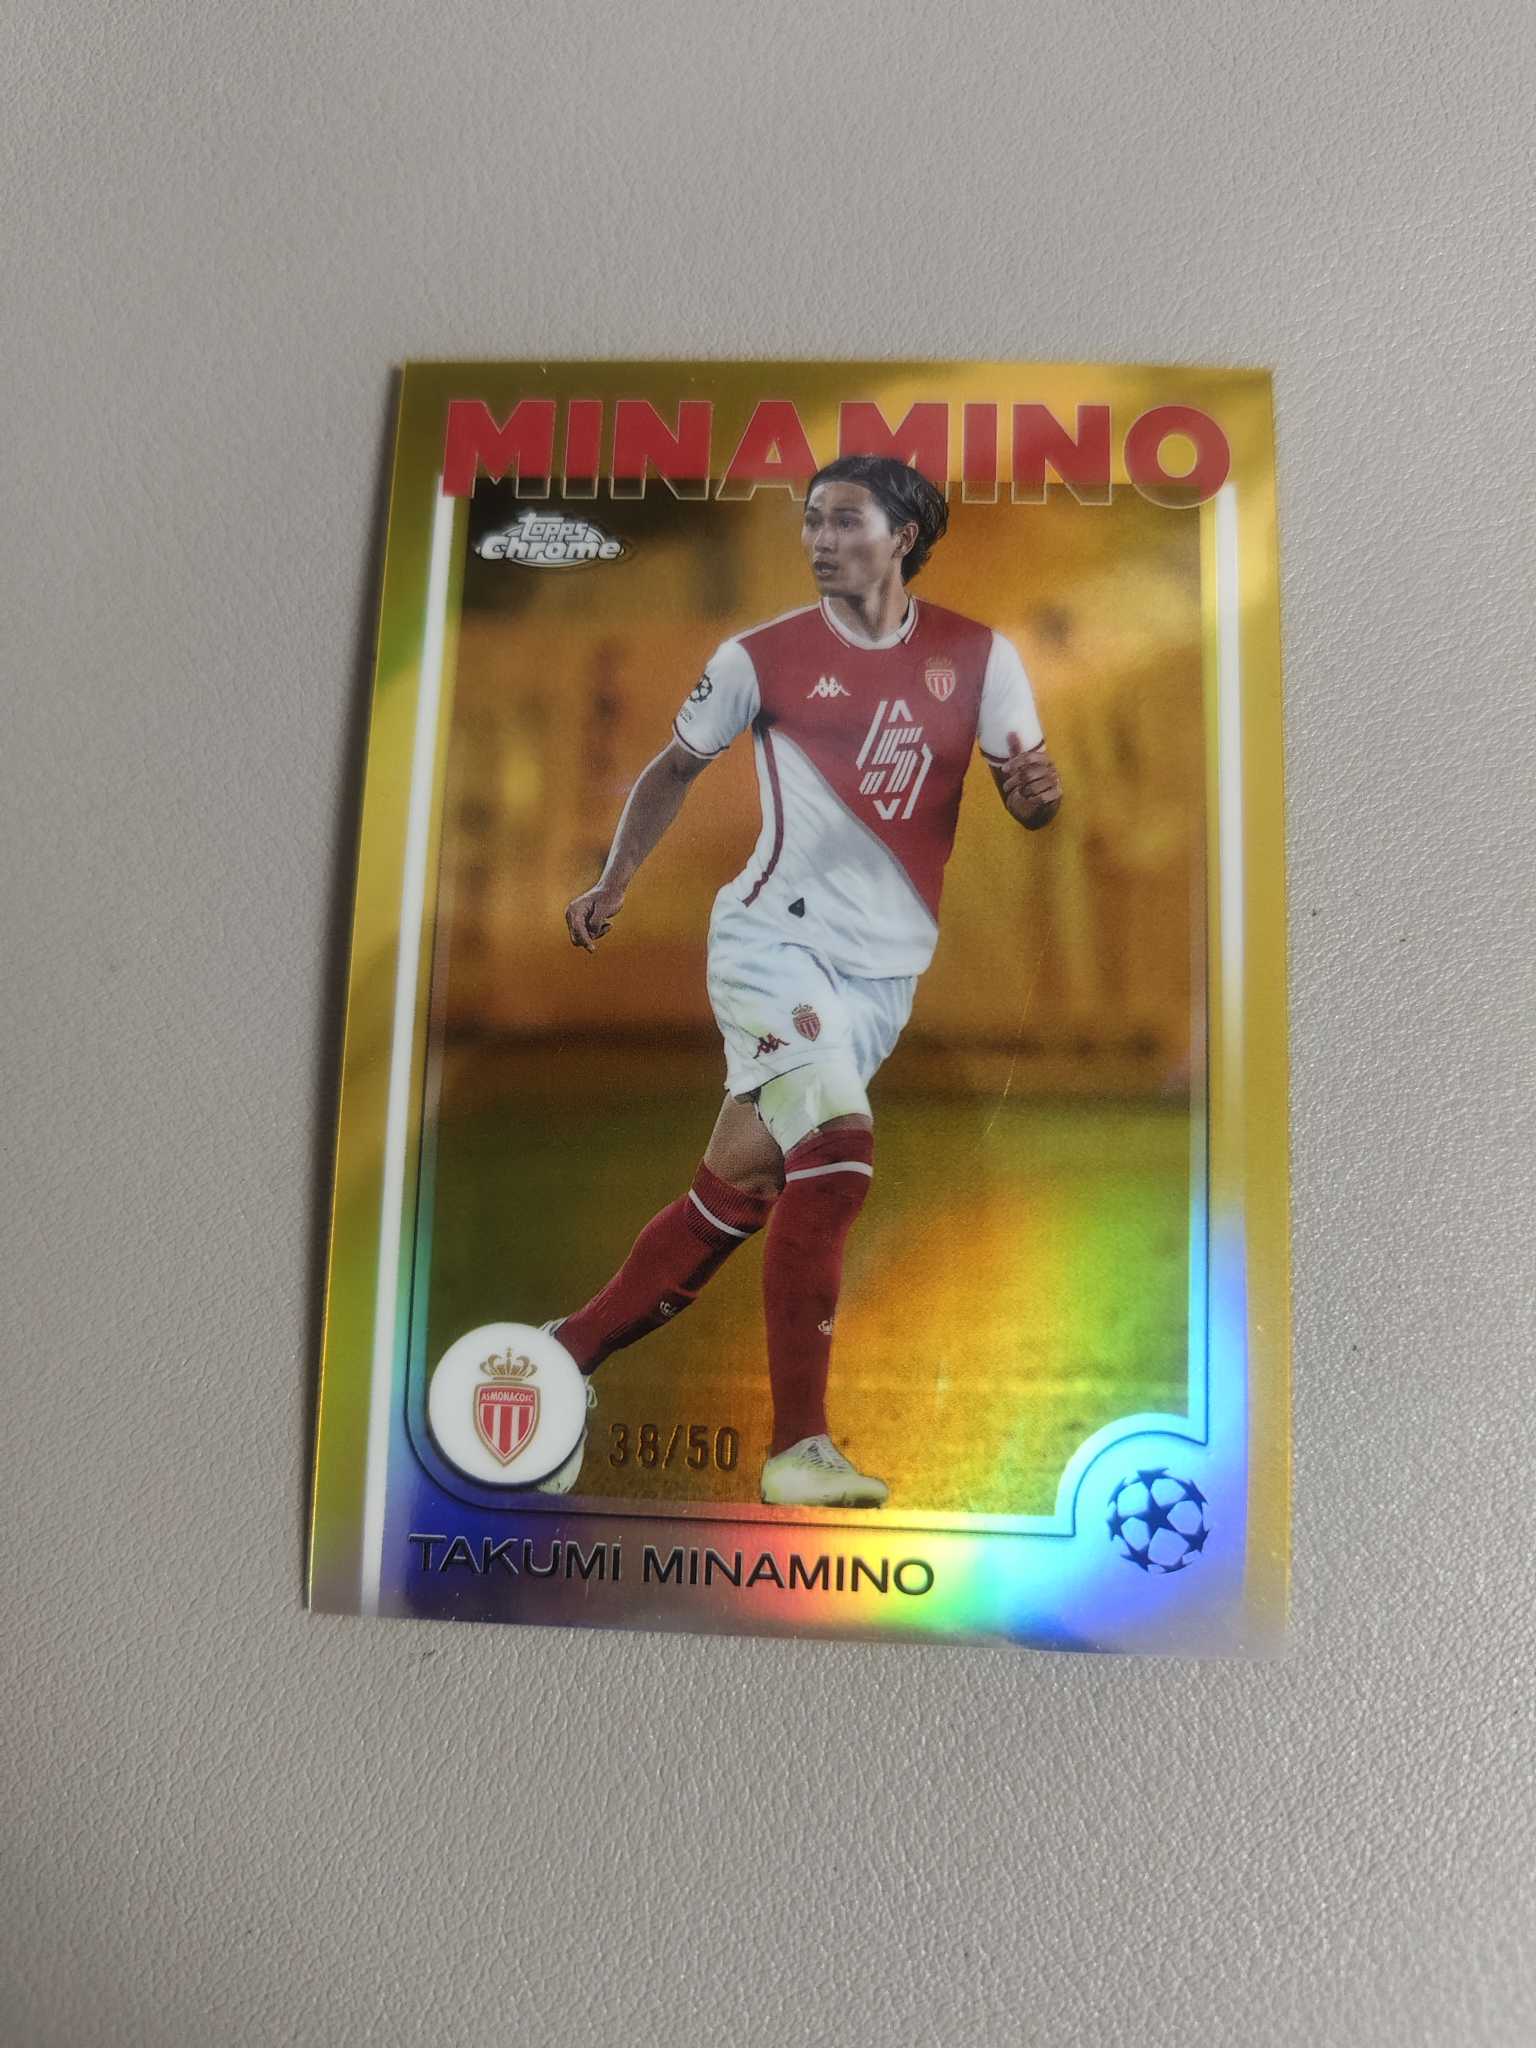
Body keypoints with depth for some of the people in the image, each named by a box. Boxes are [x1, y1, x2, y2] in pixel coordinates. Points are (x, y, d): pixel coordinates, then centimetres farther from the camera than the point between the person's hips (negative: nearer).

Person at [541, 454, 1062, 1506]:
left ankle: (572, 1348, 20)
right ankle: (800, 1446, -12)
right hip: (777, 932, -3)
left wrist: (1038, 788, -18)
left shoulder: (979, 656, 6)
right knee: (837, 1147, -23)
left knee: (745, 1179, 2)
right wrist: (614, 881, 4)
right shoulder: (763, 656, 2)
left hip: (886, 967, 3)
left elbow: (1029, 798, 6)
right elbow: (676, 767, 13)